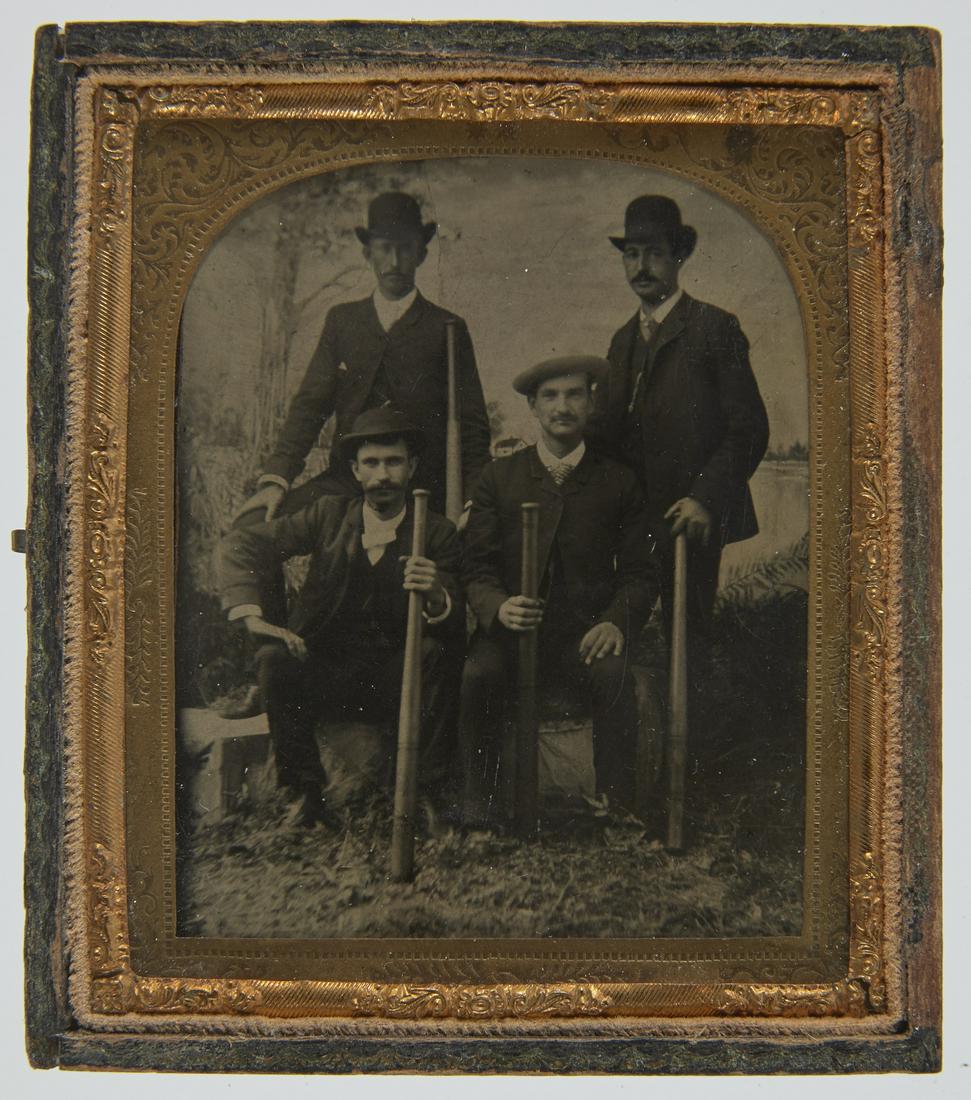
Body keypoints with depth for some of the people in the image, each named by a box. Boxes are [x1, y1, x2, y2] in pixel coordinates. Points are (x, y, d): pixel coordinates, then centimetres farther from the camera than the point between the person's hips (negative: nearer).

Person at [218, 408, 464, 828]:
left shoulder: (437, 534, -1)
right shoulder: (329, 515, 3)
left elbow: (457, 628, -11)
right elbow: (239, 544, -1)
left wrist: (437, 597, -36)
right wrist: (252, 616, -17)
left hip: (393, 678, -1)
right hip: (323, 668, 1)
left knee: (435, 653, -30)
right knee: (274, 658, -28)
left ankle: (424, 791, -18)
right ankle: (304, 790, -13)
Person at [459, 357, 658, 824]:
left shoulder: (618, 482, 11)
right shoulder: (498, 477, 11)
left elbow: (639, 573, 8)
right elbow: (476, 566, 5)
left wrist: (616, 621, -13)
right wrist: (499, 607, -18)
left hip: (585, 627, 0)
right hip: (510, 626, 1)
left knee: (613, 674, -33)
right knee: (477, 675, -30)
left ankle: (617, 809, -19)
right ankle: (477, 807, -13)